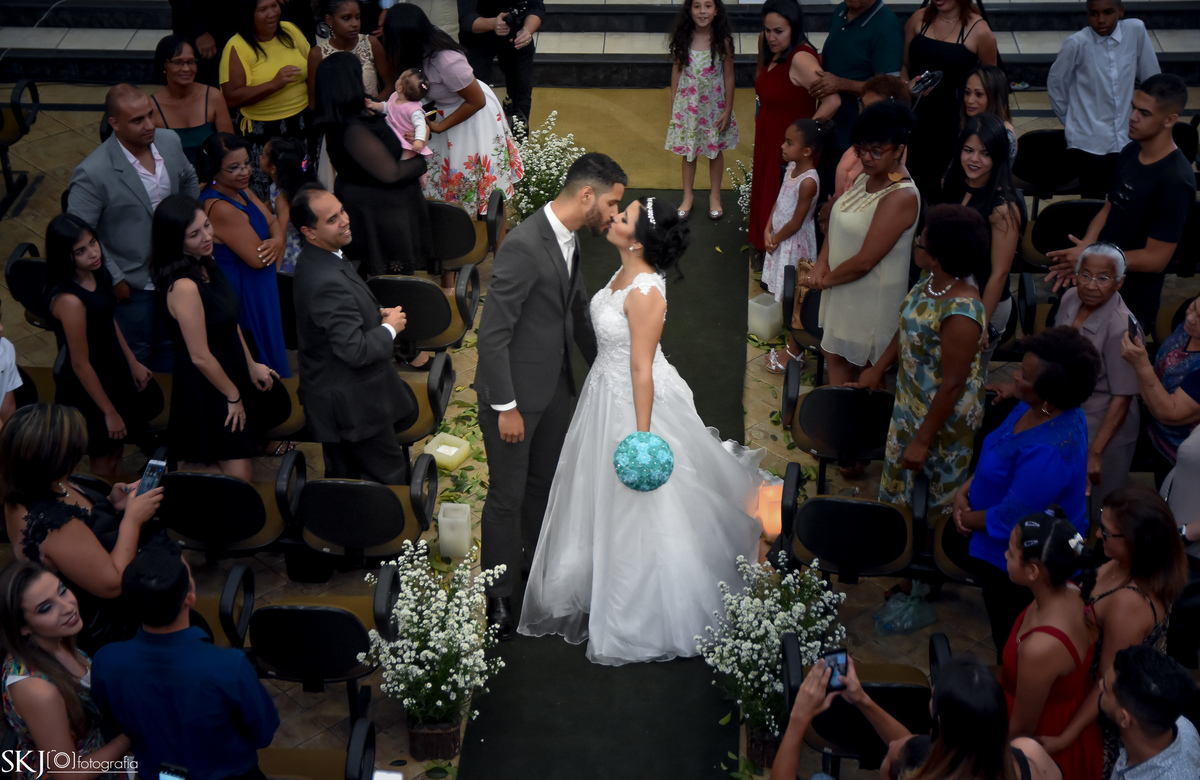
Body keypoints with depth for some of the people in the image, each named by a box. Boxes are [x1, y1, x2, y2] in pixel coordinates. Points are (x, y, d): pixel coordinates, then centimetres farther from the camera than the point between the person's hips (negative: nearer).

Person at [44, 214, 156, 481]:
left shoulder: (97, 274, -8)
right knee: (102, 463, 13)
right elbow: (80, 364, -25)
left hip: (115, 372, 8)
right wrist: (109, 413, -17)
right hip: (89, 389, -8)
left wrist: (133, 363, 15)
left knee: (117, 449, 25)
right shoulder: (69, 300, -33)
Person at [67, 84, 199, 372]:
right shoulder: (92, 173, -28)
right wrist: (114, 280, -17)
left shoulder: (170, 142, -9)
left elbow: (189, 181, 12)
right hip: (131, 286, -6)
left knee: (169, 349, 25)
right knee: (135, 360, 15)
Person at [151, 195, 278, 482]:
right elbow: (200, 356, -24)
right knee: (238, 475, -3)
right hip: (206, 387, -9)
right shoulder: (184, 286, -29)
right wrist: (233, 396, -12)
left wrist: (251, 365, 13)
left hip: (231, 370, 9)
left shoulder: (206, 264, -1)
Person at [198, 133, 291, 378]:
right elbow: (257, 258, -27)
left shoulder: (240, 190, 3)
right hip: (243, 295, -9)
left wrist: (277, 242, -20)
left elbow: (273, 223, 3)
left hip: (260, 291, 9)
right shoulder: (220, 208, -27)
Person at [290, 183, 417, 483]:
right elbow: (355, 350, -32)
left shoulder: (316, 259, 2)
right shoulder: (328, 283, -32)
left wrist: (377, 314, 4)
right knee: (390, 477, 4)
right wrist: (390, 327, -14)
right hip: (353, 403, -10)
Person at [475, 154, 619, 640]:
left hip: (553, 387, 8)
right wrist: (505, 407, -22)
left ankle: (535, 559, 46)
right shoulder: (523, 246, -27)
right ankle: (497, 594, 22)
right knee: (509, 495, 5)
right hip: (514, 394, -8)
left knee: (545, 481, 23)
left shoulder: (568, 240, 2)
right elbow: (493, 333, -25)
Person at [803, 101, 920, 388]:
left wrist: (827, 279, -11)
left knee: (867, 371, 7)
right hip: (843, 290, 9)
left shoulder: (901, 197, -28)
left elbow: (864, 261, -26)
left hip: (872, 297, -9)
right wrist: (821, 266, -7)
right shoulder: (865, 178, 2)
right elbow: (837, 224, 10)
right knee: (835, 355, 20)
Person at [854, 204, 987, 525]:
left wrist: (923, 440, -21)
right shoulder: (930, 279, -10)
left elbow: (952, 384, -29)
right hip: (911, 397, 9)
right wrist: (879, 367, 15)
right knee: (897, 473, 27)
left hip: (945, 413, -9)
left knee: (942, 487, 17)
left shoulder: (960, 314, -36)